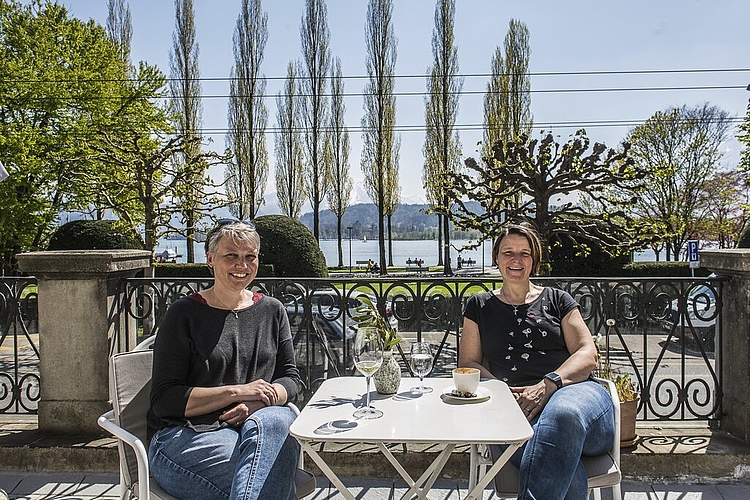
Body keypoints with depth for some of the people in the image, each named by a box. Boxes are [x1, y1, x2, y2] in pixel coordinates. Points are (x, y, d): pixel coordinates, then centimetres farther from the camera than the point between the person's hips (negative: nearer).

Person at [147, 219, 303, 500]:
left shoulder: (272, 311, 14)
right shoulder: (184, 314, 1)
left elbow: (291, 378, 12)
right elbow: (164, 400, -4)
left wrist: (256, 403, -10)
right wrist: (236, 391, -15)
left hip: (254, 429, 5)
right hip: (184, 438, -4)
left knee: (276, 420, -34)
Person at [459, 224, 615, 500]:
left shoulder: (557, 300, 21)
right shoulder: (479, 306, 23)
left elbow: (587, 354, 9)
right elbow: (468, 363, 17)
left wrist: (548, 385, -12)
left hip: (572, 390, 1)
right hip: (513, 405, -1)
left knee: (564, 413, -42)